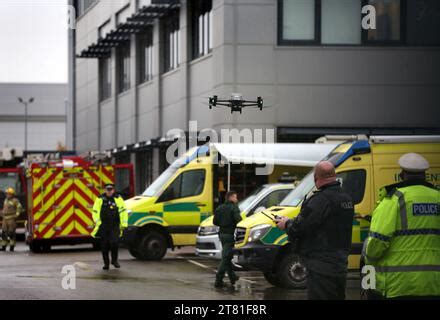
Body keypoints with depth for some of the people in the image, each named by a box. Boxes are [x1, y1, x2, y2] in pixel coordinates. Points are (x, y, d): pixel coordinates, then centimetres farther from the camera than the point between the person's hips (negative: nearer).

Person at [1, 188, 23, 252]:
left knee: (11, 233, -7)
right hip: (5, 219, 8)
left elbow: (19, 208, -13)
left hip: (12, 219, -8)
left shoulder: (15, 200, -7)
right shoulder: (6, 200, 18)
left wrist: (16, 215, -15)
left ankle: (12, 247, -2)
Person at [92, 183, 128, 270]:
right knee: (104, 245, 3)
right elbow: (95, 212, 4)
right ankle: (106, 263, 15)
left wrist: (124, 224, -7)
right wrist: (97, 221, -10)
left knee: (114, 242, -15)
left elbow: (123, 211, 0)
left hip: (114, 226, -1)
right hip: (103, 226, 1)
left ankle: (114, 260, 5)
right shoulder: (100, 199, 4)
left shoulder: (118, 199, 2)